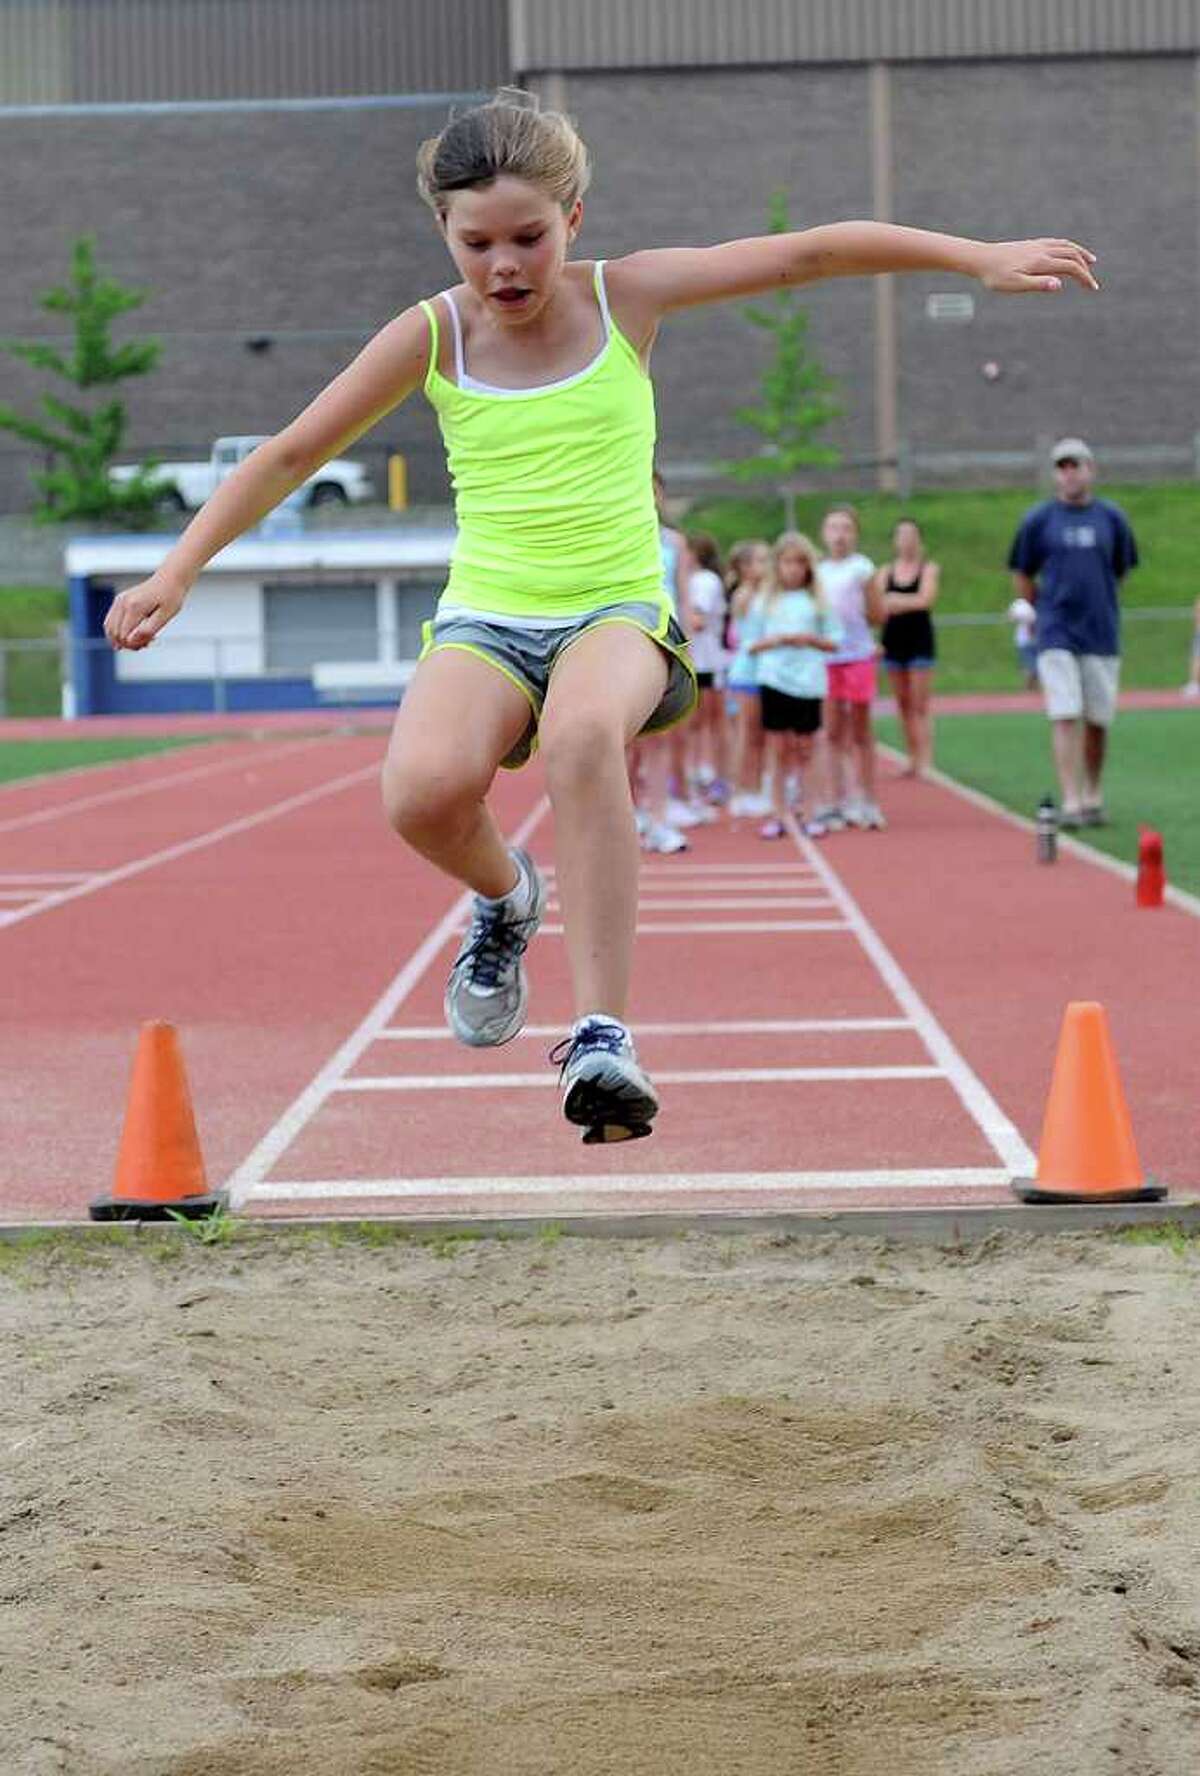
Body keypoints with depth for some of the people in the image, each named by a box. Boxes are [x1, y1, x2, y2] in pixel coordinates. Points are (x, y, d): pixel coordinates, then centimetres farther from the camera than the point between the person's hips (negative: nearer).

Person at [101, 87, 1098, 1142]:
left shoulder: (624, 297, -1)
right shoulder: (433, 338, 0)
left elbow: (809, 254, 0)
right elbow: (293, 454, 6)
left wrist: (979, 255, -3)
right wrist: (178, 572, 0)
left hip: (619, 613, -1)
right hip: (486, 619, 1)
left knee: (582, 734, -38)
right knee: (423, 790, -31)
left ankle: (603, 1036, -34)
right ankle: (505, 897, 8)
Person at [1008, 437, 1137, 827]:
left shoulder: (1111, 518, 7)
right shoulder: (1038, 520, 1)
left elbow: (1119, 572, 16)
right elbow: (1022, 578, 9)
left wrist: (1097, 607, 11)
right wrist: (1049, 609, 8)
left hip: (1101, 634, 2)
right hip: (1056, 635, -2)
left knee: (1097, 721, 7)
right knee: (1066, 718, -10)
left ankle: (1093, 798, 20)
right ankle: (1070, 803, -13)